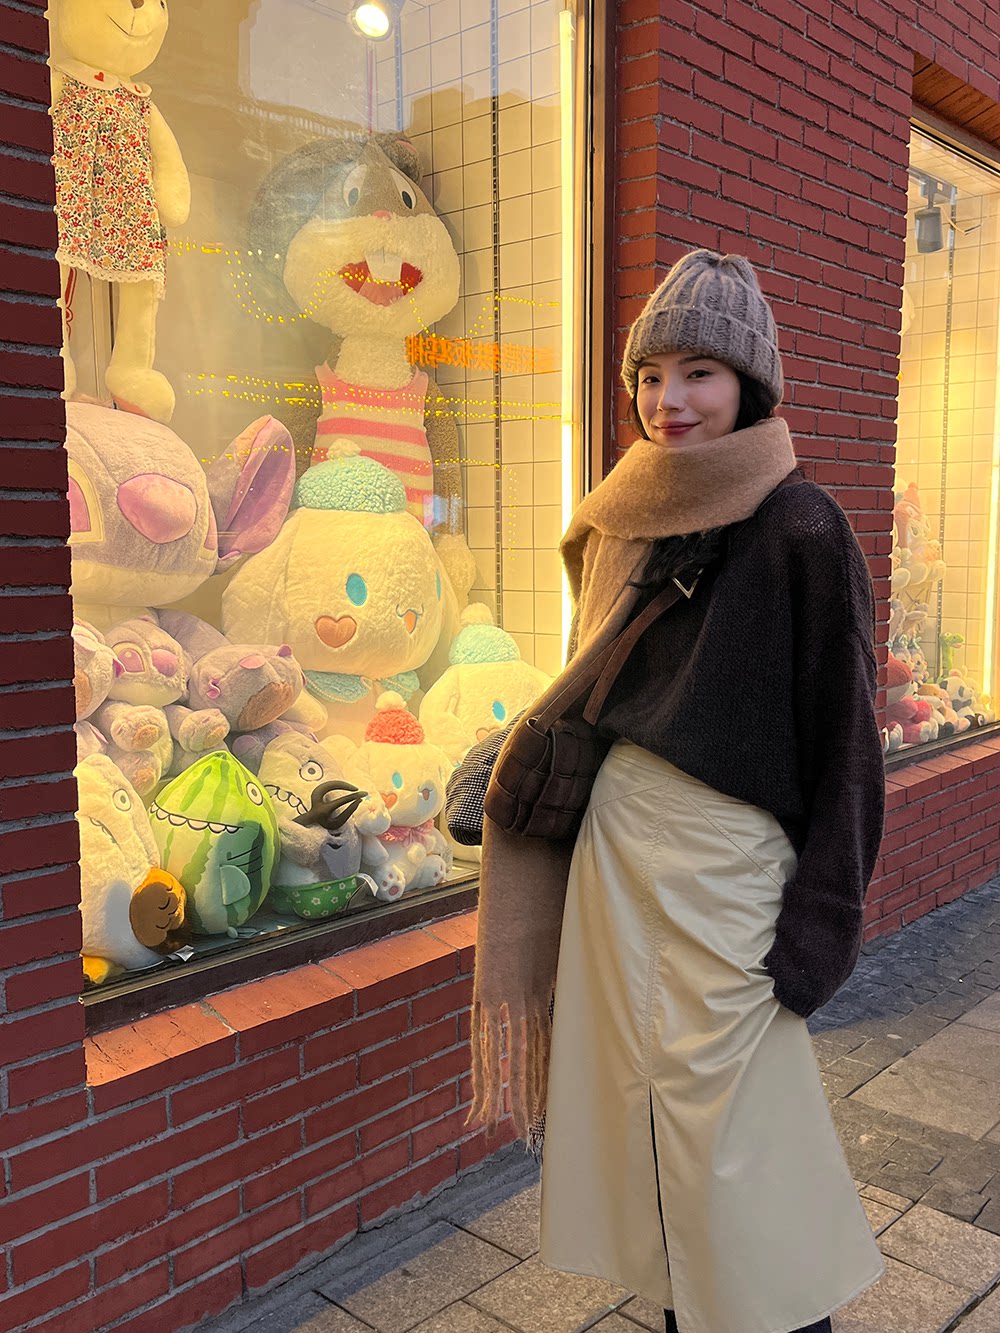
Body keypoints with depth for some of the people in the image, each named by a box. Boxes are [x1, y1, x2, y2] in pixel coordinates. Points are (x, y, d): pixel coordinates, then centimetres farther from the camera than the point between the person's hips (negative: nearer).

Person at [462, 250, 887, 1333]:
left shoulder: (800, 530, -11)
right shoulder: (622, 522, 6)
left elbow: (842, 736, -10)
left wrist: (818, 925, -12)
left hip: (722, 863, -6)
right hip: (611, 849, 6)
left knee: (728, 1120, 6)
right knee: (640, 1095, 17)